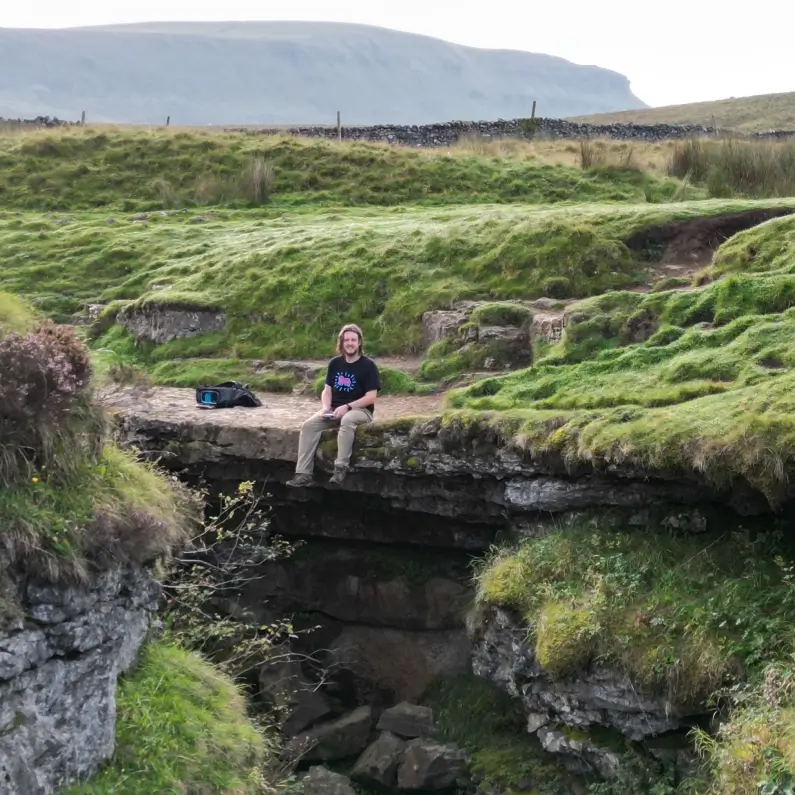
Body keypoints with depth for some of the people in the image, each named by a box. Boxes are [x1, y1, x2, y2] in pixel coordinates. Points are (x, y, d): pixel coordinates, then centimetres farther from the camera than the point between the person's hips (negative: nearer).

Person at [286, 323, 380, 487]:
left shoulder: (368, 365, -8)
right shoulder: (335, 363, 8)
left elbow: (371, 397, -13)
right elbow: (327, 390, 13)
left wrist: (347, 407, -21)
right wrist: (326, 407, -8)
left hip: (360, 410, -5)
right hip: (335, 410, 5)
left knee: (347, 420, -41)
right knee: (308, 425, -20)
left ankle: (341, 467, -38)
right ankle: (304, 473, -24)